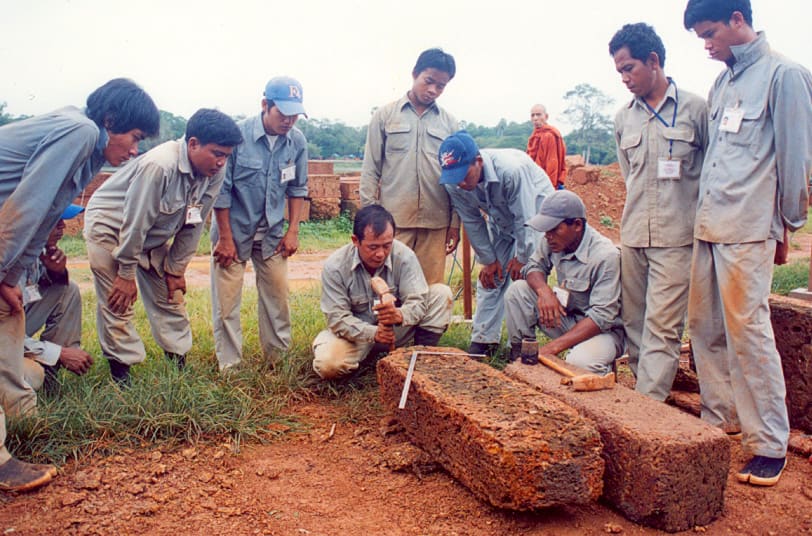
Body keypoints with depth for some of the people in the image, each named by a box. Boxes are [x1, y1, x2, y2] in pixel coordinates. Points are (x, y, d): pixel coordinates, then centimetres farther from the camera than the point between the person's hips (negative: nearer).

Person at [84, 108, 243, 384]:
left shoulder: (215, 172, -16)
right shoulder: (159, 165, -36)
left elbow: (193, 225, -6)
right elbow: (135, 222, -29)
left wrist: (176, 269, -2)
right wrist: (126, 274, -20)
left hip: (154, 235, 7)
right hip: (109, 225, -6)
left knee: (170, 297, 8)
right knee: (118, 301, -6)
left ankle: (179, 361, 19)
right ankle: (121, 369, 7)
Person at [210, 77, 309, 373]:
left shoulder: (297, 141, -6)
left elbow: (297, 189, 6)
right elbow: (222, 190, -13)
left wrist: (293, 231, 2)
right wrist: (225, 238, -11)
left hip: (272, 234, 4)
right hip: (233, 231, -3)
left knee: (277, 296, 8)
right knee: (227, 301, 2)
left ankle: (277, 358, 24)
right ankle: (230, 367, 14)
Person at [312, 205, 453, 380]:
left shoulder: (405, 256, -18)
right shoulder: (335, 267, -20)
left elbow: (418, 302, -20)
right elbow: (337, 318, -21)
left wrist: (399, 315, -45)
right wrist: (373, 333, -38)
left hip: (397, 330, 1)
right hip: (357, 333, -1)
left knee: (441, 293, -16)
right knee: (327, 364, -32)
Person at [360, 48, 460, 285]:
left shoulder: (450, 124, 11)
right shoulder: (384, 116, 7)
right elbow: (370, 170, 5)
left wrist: (455, 223, 8)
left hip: (436, 222, 2)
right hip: (393, 220, -1)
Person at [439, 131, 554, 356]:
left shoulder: (511, 170, -40)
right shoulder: (454, 184, -23)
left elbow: (525, 219, -29)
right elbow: (472, 223, -8)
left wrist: (522, 258, -18)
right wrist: (489, 260, -5)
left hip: (535, 209, -5)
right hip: (500, 221, 5)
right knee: (489, 278, 3)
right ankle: (484, 340, 11)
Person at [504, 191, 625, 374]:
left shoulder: (605, 256, -27)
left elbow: (601, 317, -28)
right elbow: (534, 266, 8)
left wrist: (554, 346, -33)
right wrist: (544, 290, -19)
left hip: (603, 330, -6)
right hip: (567, 317, 6)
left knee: (580, 362, -38)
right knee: (516, 291, -11)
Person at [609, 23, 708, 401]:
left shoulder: (695, 109, 0)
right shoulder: (623, 118, 12)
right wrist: (637, 216, 16)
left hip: (676, 237, -5)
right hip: (632, 235, 5)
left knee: (662, 326, -7)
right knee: (633, 324, 8)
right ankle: (644, 391, 19)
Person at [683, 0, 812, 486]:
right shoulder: (723, 84, 17)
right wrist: (705, 214, 14)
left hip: (749, 231, -7)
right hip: (708, 227, 8)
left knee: (748, 331, -6)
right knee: (705, 328, 10)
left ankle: (770, 445, 5)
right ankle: (720, 419, 25)